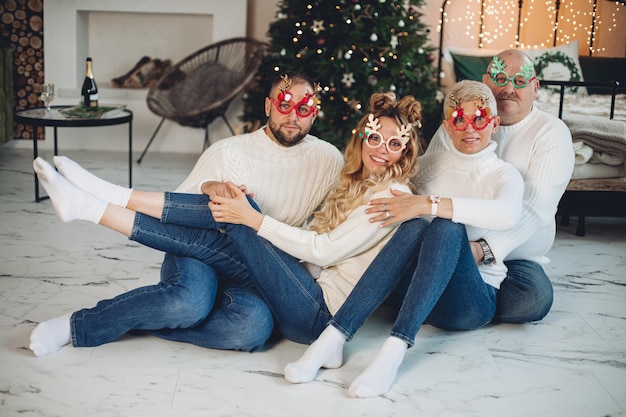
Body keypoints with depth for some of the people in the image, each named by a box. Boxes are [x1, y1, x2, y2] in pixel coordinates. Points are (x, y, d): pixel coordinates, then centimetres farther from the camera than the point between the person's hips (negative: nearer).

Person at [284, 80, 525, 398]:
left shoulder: (504, 175, 2)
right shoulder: (429, 165, 14)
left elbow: (508, 214, -23)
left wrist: (428, 204, -29)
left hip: (472, 300, -2)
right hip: (422, 294, 3)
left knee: (446, 226, -31)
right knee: (413, 228, -29)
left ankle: (394, 350, -43)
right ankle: (332, 339, -38)